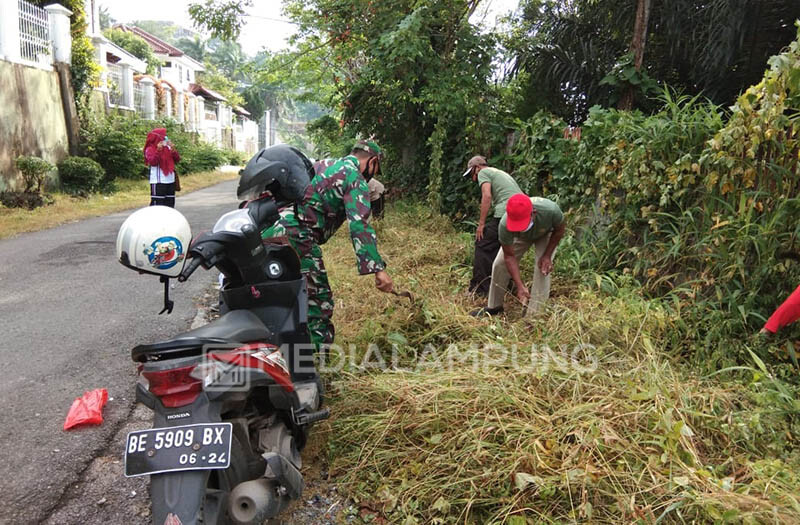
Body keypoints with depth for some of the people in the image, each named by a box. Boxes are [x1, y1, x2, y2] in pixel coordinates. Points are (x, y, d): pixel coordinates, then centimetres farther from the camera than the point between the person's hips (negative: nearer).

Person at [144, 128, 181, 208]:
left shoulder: (168, 147, 11)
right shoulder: (150, 149, -4)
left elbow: (177, 159, 5)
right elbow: (153, 162, -18)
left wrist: (173, 149, -10)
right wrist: (158, 150, -22)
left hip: (170, 181, 6)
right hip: (158, 182, -6)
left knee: (170, 204, 11)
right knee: (157, 204, -9)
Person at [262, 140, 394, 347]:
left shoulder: (323, 165, 26)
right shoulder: (356, 179, 0)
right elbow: (359, 225, -14)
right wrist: (378, 268, -19)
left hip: (269, 232, 9)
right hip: (296, 236, -9)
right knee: (319, 303, -2)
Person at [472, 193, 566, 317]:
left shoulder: (550, 209, -44)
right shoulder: (504, 225, -41)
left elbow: (560, 229, -19)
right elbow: (509, 257, -28)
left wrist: (547, 255, -24)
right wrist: (520, 286, -35)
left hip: (547, 233, -1)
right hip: (520, 237, 1)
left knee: (543, 269, -20)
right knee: (499, 264, -5)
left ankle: (534, 314, -8)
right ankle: (494, 307, 14)